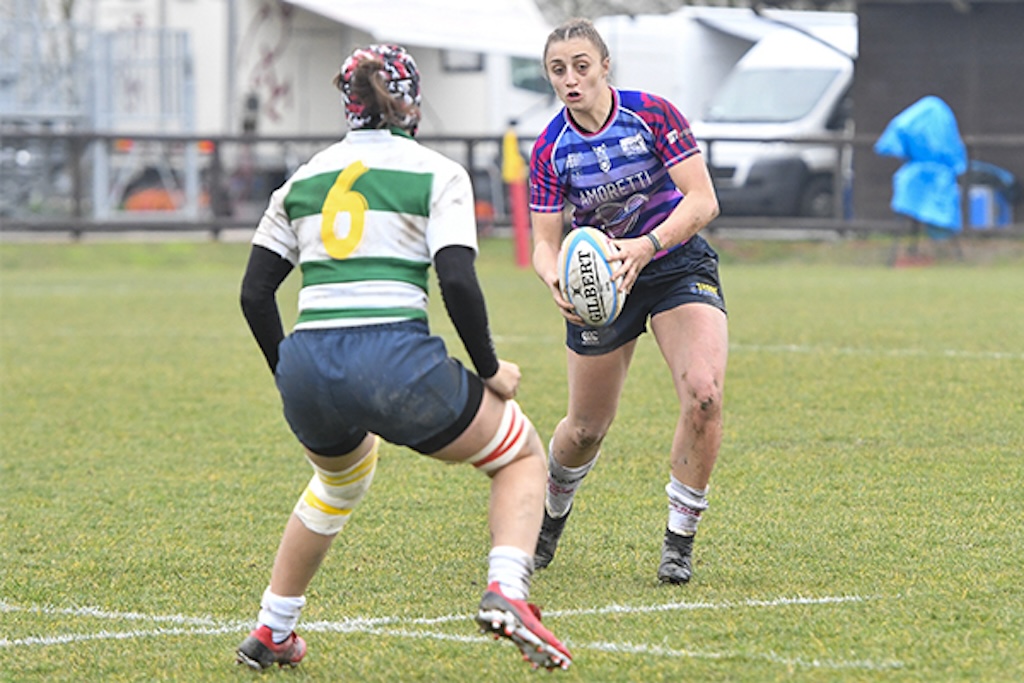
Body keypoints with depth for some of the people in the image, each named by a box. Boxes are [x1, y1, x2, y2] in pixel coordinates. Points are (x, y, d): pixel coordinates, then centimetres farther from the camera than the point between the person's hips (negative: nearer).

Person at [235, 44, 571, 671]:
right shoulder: (437, 174, 6)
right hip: (399, 365, -5)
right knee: (523, 454, 19)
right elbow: (457, 280, -8)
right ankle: (506, 594, -7)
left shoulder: (304, 179, 18)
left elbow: (255, 294, 15)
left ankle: (269, 635, 37)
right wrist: (490, 370, 5)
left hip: (307, 368, 5)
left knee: (342, 476, 38)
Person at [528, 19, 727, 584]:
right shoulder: (550, 150, -10)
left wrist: (645, 246, -35)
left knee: (704, 395, -24)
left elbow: (703, 201, -19)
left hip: (678, 264, -2)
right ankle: (551, 517, 41)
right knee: (586, 426, 8)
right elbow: (545, 241, -10)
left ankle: (679, 538, -7)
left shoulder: (653, 114, -16)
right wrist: (554, 277, -34)